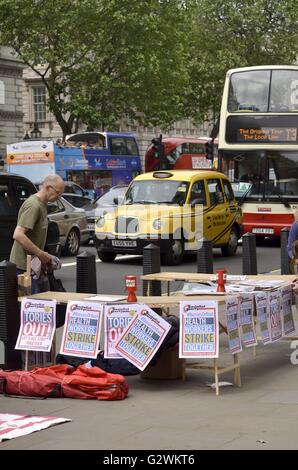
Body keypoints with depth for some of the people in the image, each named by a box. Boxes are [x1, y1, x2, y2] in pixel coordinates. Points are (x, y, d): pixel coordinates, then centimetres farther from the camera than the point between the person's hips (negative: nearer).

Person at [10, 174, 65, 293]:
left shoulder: (41, 204, 14)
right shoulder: (33, 205, -18)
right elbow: (18, 235, -27)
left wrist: (44, 256, 10)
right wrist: (41, 254, -24)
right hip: (23, 265, -10)